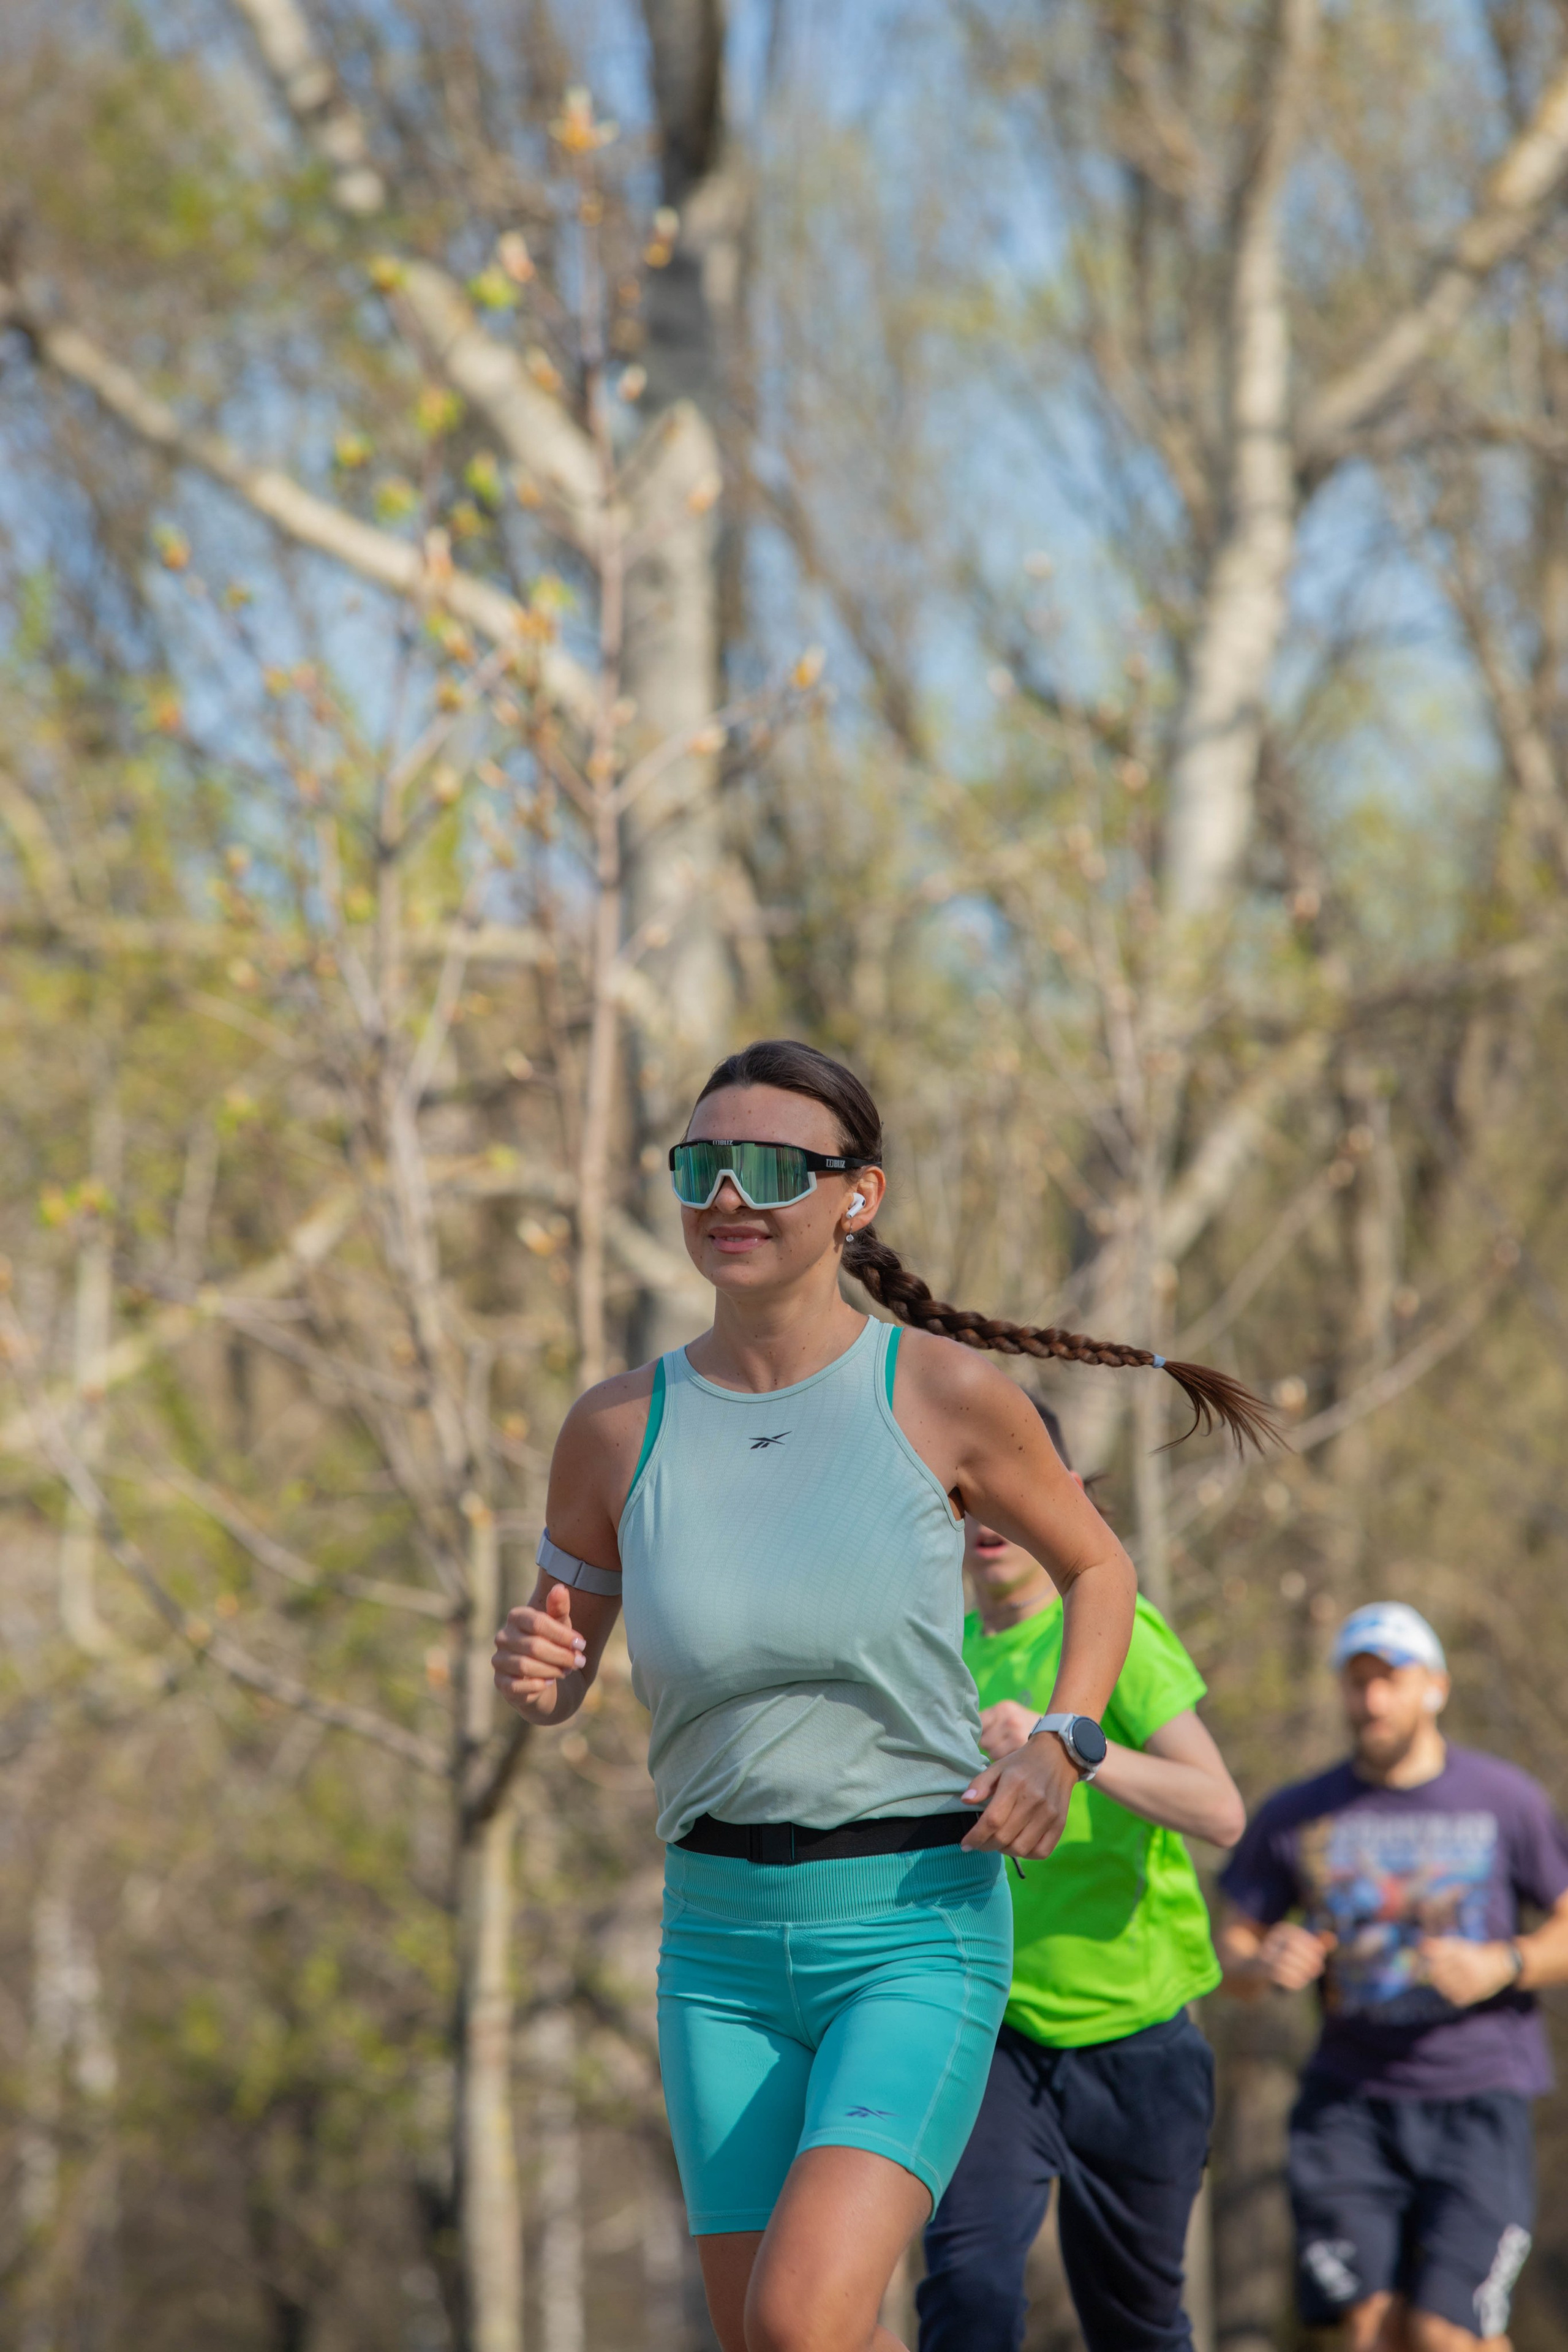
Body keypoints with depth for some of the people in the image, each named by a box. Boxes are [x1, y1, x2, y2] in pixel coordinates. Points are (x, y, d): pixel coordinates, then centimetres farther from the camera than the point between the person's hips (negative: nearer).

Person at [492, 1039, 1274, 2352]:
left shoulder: (944, 1395, -5)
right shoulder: (620, 1429, 1)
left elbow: (1098, 1566, 12)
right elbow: (562, 1676, 14)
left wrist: (1064, 1745, -5)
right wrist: (533, 1676, -10)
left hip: (918, 1922, -4)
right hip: (721, 1939, 4)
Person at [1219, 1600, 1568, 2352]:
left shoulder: (1504, 1800, 4)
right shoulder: (1294, 1817, 8)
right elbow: (1230, 1953, 13)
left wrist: (1502, 1966, -11)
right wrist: (1264, 1965, -11)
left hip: (1477, 2099, -2)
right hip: (1350, 2099, 2)